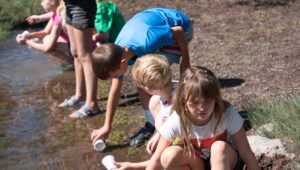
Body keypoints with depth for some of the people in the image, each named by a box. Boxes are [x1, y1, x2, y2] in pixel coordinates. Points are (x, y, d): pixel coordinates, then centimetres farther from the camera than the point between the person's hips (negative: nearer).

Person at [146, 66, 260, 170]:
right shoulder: (176, 121, -27)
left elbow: (246, 153, -23)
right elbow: (157, 159, -19)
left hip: (226, 158, -1)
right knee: (168, 157, -29)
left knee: (219, 147, -36)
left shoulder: (227, 114, -29)